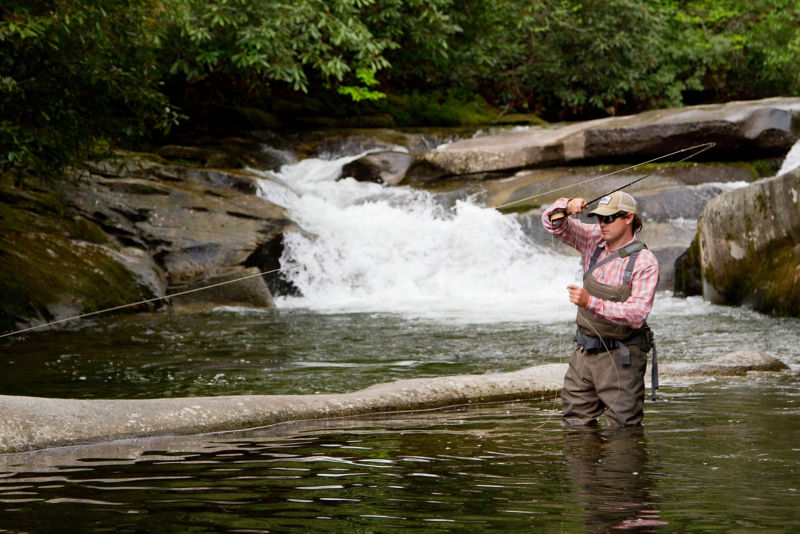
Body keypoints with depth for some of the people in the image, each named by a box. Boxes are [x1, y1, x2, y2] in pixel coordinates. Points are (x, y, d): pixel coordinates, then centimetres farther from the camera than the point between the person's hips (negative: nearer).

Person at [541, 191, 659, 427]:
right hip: (584, 352, 6)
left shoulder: (644, 261, -13)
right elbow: (553, 223, 10)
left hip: (620, 357, -6)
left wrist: (591, 302, -33)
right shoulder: (594, 240, 6)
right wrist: (566, 206, -14)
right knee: (576, 425, 7)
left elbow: (637, 314, -24)